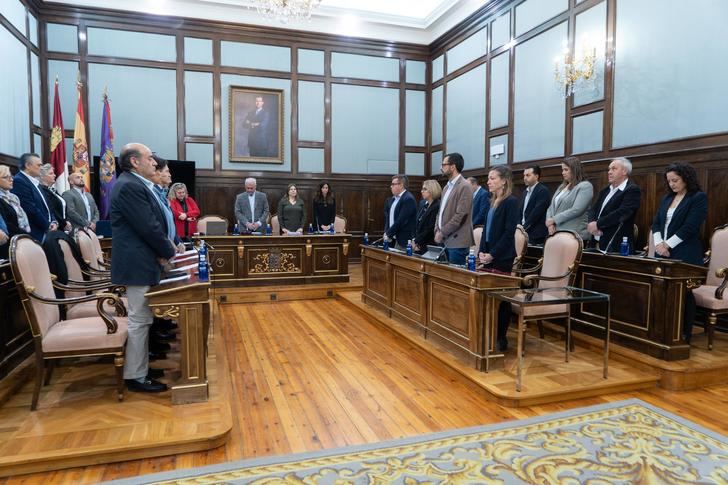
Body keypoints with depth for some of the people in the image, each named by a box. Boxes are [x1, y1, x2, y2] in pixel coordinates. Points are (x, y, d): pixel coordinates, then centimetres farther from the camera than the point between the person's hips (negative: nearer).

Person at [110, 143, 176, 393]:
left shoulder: (135, 184, 15)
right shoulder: (129, 186, -18)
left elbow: (153, 223, 15)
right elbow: (148, 227, -21)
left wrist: (166, 246, 1)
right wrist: (168, 251, -8)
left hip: (140, 261, 11)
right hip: (137, 263, -11)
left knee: (141, 319, 19)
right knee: (139, 320, -2)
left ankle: (139, 367, 33)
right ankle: (136, 377, 9)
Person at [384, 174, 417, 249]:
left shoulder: (408, 199, -13)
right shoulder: (391, 199, 13)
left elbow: (401, 221, -18)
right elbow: (387, 218, 14)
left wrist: (388, 234, -12)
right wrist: (386, 233, -1)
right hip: (393, 240, 8)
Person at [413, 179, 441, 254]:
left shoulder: (437, 207, -13)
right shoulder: (424, 205, 13)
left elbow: (430, 229, -17)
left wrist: (417, 243, -12)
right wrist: (415, 241, -1)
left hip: (429, 247, -8)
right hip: (419, 246, 8)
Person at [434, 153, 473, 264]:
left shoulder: (464, 187, -11)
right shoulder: (447, 187, 17)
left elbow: (460, 215, -18)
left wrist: (442, 233, -14)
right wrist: (437, 231, 6)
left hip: (457, 242, -8)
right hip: (445, 241, 8)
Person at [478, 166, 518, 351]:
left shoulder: (511, 202, -9)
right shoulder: (493, 201, 14)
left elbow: (509, 233, -15)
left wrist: (493, 254, -15)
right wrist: (481, 251, 4)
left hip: (502, 258, -7)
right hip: (488, 256, 7)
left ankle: (501, 338, 9)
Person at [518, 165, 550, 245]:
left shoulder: (543, 191, -8)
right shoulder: (526, 192, 18)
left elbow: (537, 212, -16)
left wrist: (525, 227, -15)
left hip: (536, 234, -7)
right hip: (525, 232, 7)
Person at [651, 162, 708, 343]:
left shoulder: (699, 198, -4)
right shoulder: (667, 198, 16)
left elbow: (689, 227, -13)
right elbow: (656, 223, 11)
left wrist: (667, 245, -14)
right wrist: (658, 243, -6)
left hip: (685, 256, -6)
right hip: (663, 254, 6)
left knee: (683, 293, -1)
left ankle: (685, 333, 10)